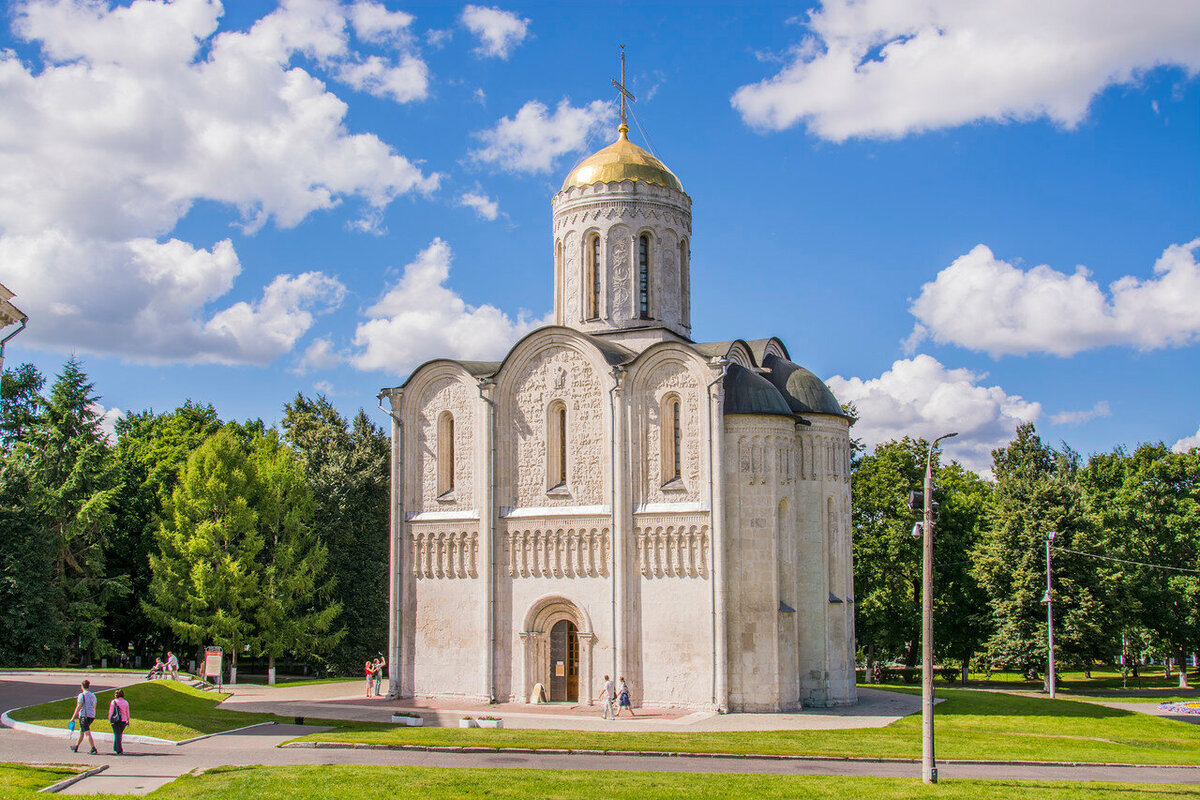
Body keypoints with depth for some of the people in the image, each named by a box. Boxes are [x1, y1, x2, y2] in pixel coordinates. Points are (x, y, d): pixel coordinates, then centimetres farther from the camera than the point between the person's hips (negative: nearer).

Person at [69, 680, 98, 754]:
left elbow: (79, 707, -15)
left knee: (88, 733, -8)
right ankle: (76, 747, 31)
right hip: (91, 716, 7)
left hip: (84, 716, -7)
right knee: (81, 732, 21)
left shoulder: (82, 695, -11)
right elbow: (94, 707, 15)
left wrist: (73, 717, -11)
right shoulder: (93, 696, 10)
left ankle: (93, 749, -16)